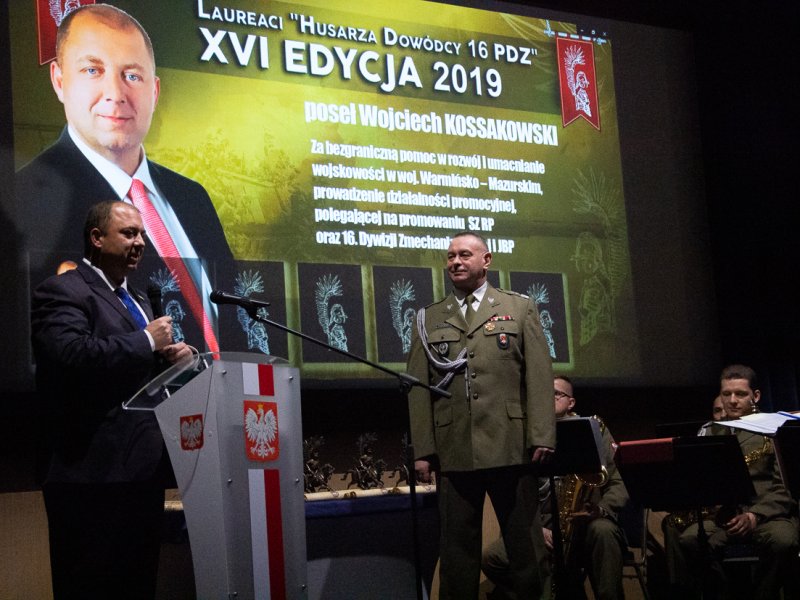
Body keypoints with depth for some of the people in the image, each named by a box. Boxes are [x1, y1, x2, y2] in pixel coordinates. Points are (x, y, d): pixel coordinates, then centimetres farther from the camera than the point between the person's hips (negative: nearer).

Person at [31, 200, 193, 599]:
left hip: (143, 467, 9)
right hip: (94, 473, -9)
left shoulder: (136, 300, 22)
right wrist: (147, 341, -16)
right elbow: (73, 357, -27)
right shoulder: (62, 292, -8)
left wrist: (171, 355, 4)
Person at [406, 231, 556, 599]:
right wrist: (422, 449, 0)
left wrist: (542, 437, -6)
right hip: (453, 452, 1)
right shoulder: (429, 319, 14)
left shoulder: (519, 309, 11)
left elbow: (539, 377, 3)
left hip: (510, 447, -1)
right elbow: (418, 387, 9)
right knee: (457, 547, 4)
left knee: (525, 543, 3)